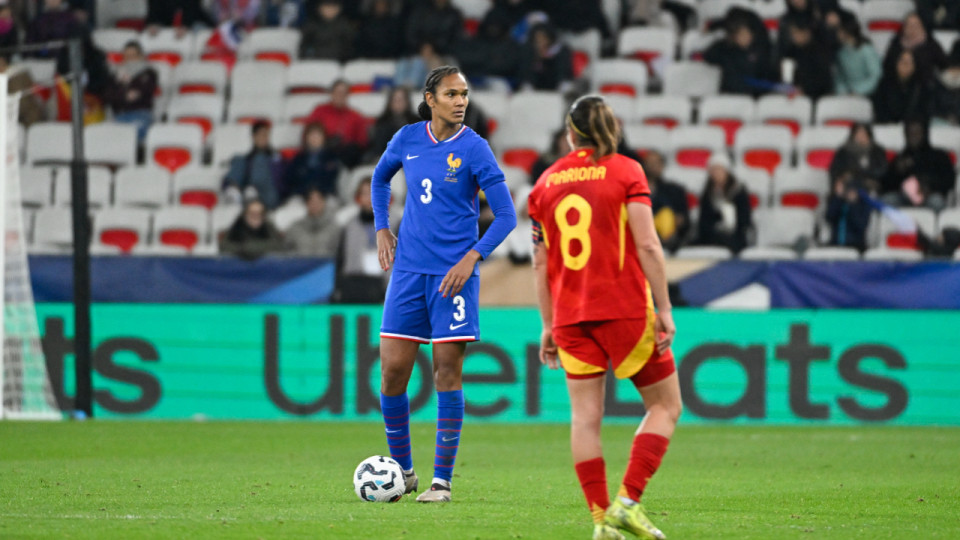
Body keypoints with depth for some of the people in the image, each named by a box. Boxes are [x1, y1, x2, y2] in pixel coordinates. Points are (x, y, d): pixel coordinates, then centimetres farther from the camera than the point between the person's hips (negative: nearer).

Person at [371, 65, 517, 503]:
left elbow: (505, 215, -7)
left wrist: (472, 257, -17)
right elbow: (380, 178, 26)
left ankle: (442, 481, 2)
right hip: (409, 269, 4)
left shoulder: (473, 149, -7)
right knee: (392, 372, 0)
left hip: (453, 273, -4)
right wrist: (382, 230, 14)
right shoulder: (407, 140, 4)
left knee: (447, 372, -4)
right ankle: (403, 471, 16)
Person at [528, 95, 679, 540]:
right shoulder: (626, 171, -2)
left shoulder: (546, 182, 9)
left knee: (585, 415, 4)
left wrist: (548, 325, 15)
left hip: (570, 316, 4)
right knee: (665, 406, 7)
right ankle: (628, 502, -7)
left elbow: (540, 261, 10)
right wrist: (664, 309, -8)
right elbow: (647, 245, -10)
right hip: (625, 310, -4)